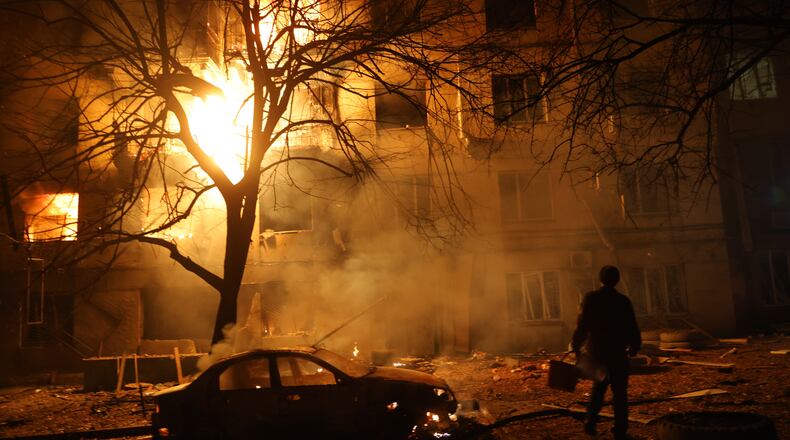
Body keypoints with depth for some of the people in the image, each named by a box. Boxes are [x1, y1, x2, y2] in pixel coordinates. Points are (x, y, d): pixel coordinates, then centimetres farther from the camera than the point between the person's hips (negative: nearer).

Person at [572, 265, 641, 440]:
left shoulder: (590, 298, -6)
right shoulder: (623, 301, -6)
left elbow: (582, 325, -7)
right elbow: (632, 327, -2)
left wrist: (576, 346, 4)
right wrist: (634, 347, 15)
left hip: (595, 351, 2)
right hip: (617, 353, -2)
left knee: (598, 387, 19)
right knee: (619, 392, 7)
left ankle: (590, 423, 14)